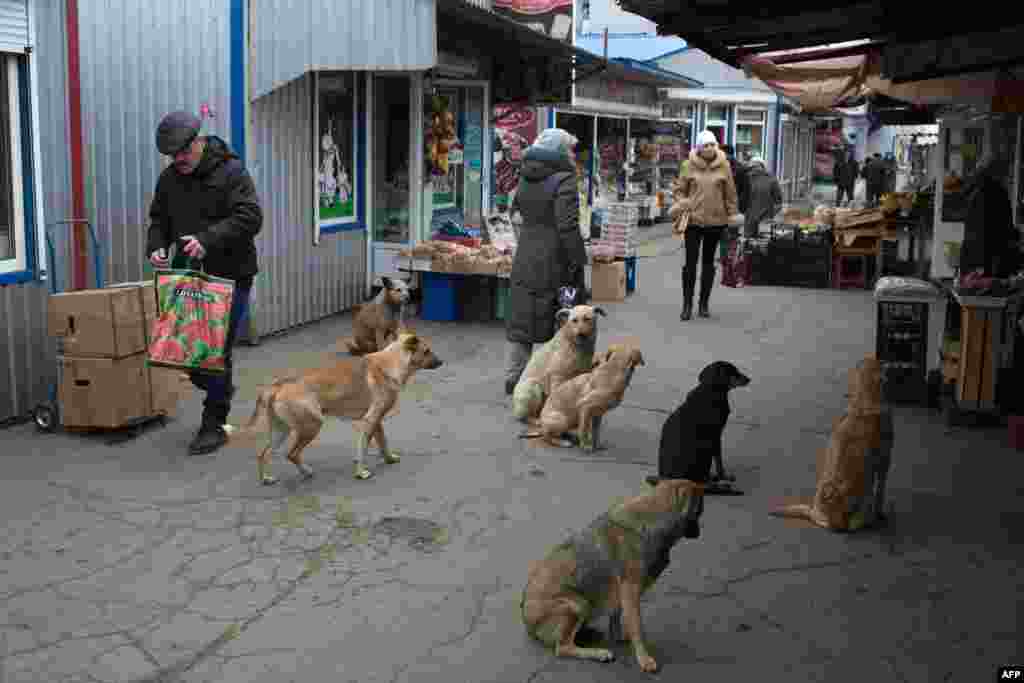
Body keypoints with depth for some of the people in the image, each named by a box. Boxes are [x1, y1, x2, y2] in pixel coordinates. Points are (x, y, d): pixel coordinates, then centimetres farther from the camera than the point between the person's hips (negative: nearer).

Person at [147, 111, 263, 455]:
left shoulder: (230, 171, -10)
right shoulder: (169, 178, 9)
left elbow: (250, 217, -19)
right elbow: (159, 219, 18)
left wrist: (208, 240, -30)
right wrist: (157, 246, -3)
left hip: (228, 275, -6)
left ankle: (213, 426, 8)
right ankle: (220, 389, 38)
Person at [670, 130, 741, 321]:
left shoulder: (723, 165, 1)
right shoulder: (690, 165, -2)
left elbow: (730, 192, 6)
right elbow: (678, 188, 6)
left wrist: (732, 213, 5)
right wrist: (682, 204, -10)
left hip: (715, 221, 1)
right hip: (693, 220, -1)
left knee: (708, 262, 11)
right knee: (690, 262, -3)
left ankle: (704, 303, 20)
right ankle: (687, 304, 7)